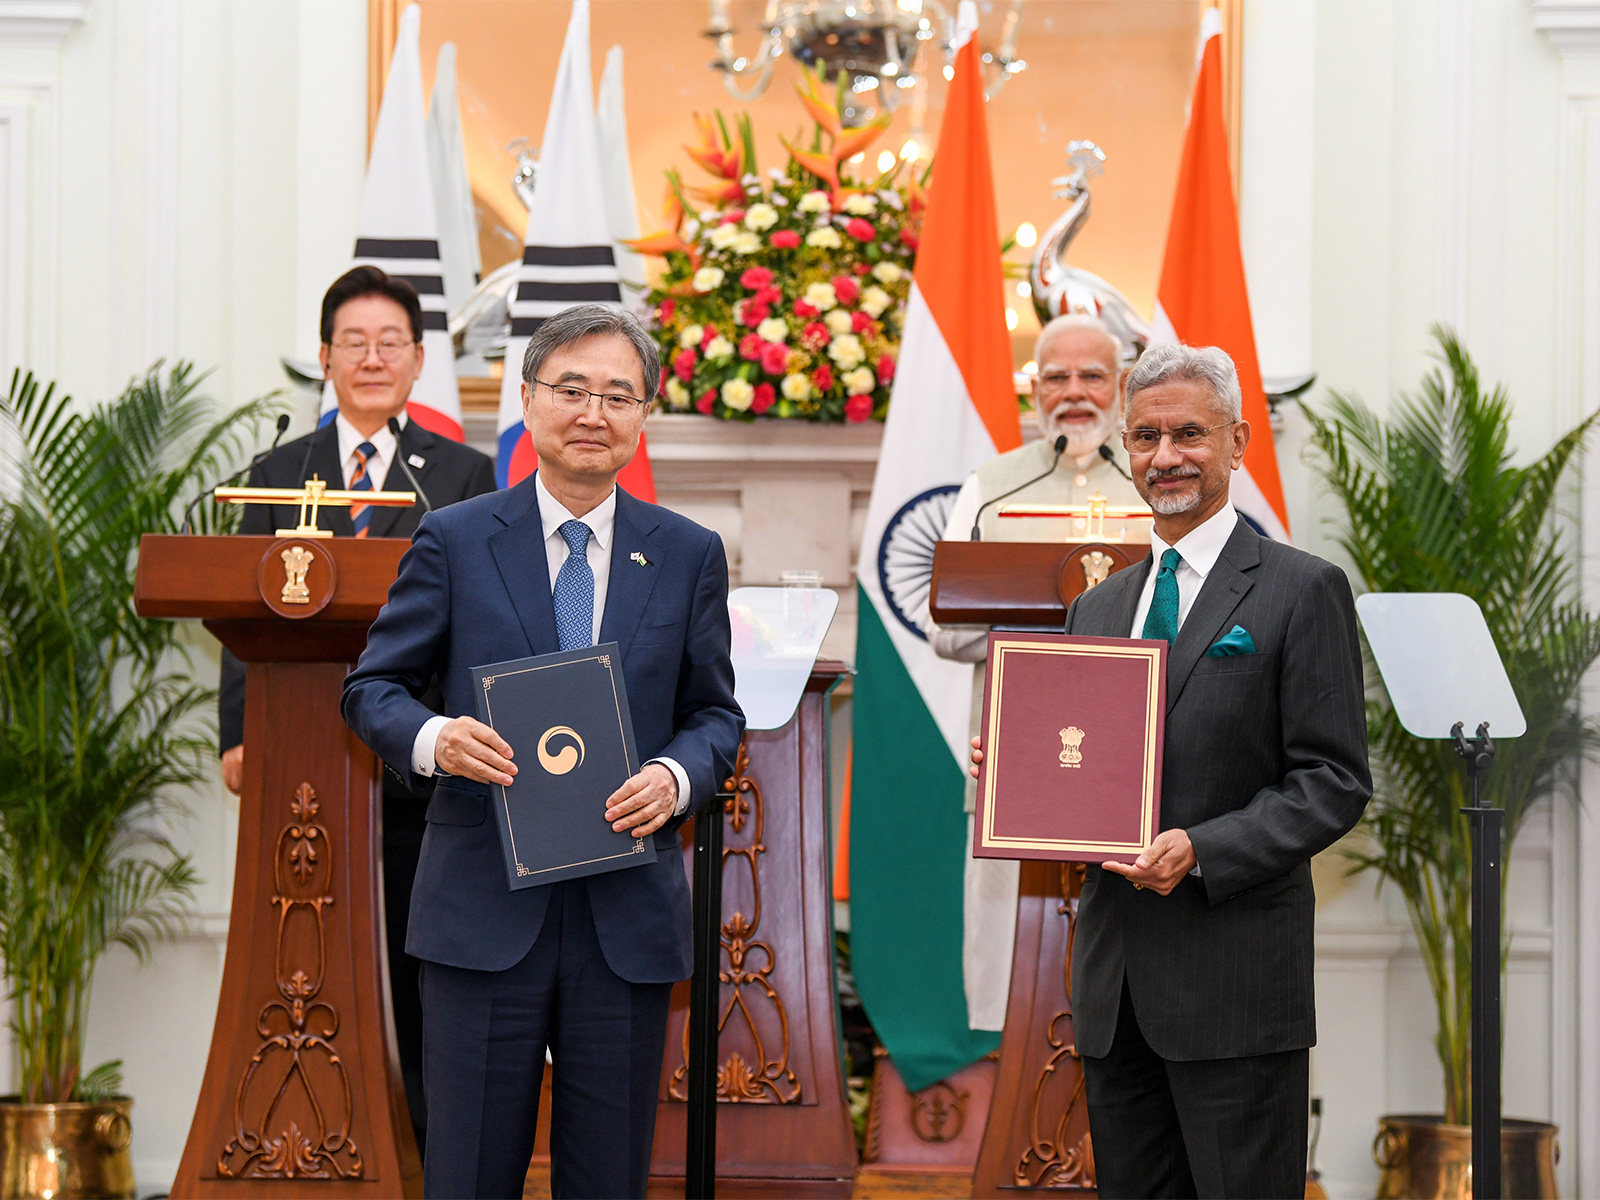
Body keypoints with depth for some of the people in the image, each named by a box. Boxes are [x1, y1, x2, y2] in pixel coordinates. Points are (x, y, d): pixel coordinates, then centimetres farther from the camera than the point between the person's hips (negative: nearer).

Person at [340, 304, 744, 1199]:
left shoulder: (690, 556, 9)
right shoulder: (454, 542, 4)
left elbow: (716, 714, 13)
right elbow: (372, 688, 6)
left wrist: (676, 777, -10)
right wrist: (433, 738, -17)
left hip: (630, 918, 2)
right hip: (485, 912, -1)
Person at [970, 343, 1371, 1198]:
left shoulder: (1301, 591, -2)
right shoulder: (1097, 608, 18)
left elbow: (1334, 783, -7)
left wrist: (1203, 851, -19)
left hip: (1233, 979, -6)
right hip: (1114, 980, 6)